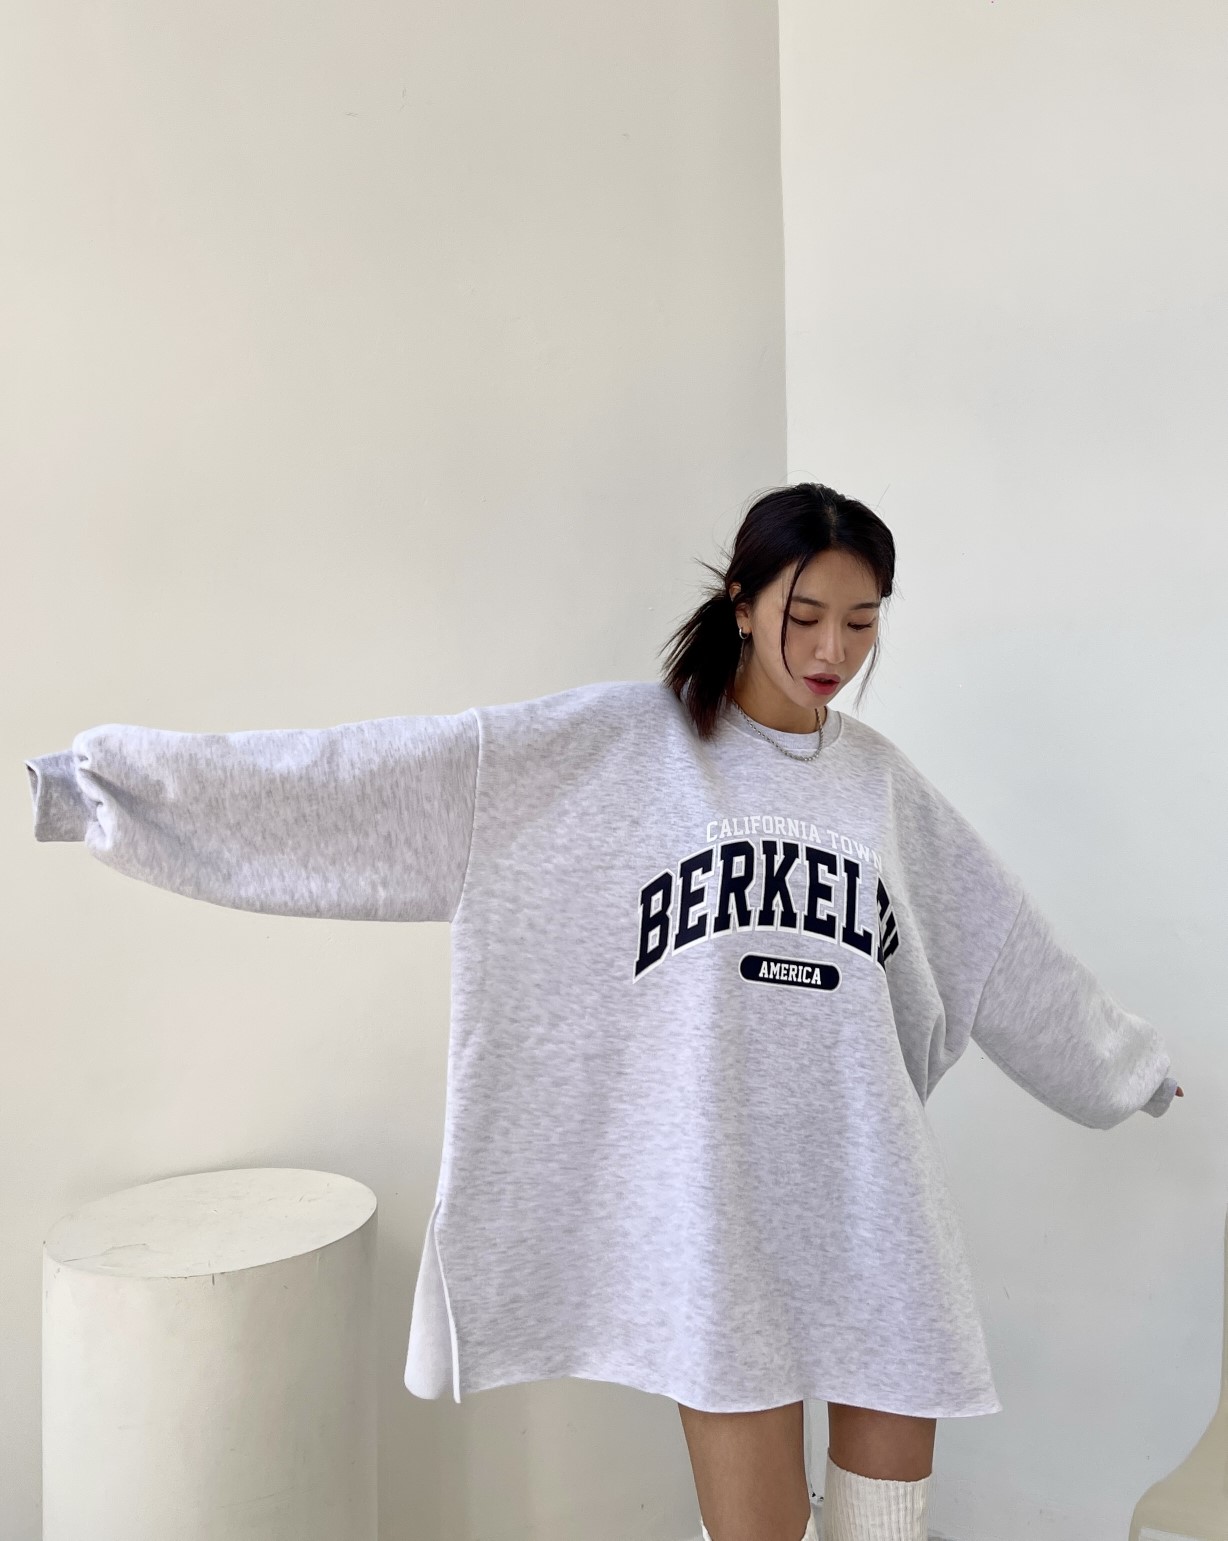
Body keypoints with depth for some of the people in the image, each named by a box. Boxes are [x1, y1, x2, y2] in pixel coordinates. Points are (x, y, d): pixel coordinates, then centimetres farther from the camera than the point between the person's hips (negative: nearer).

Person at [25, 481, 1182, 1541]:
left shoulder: (881, 777, 9)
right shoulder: (615, 744, -6)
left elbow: (1010, 952, 22)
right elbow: (387, 776, -14)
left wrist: (1129, 1062, 35)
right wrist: (96, 784, -20)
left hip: (866, 1191, 5)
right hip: (710, 1195, -4)